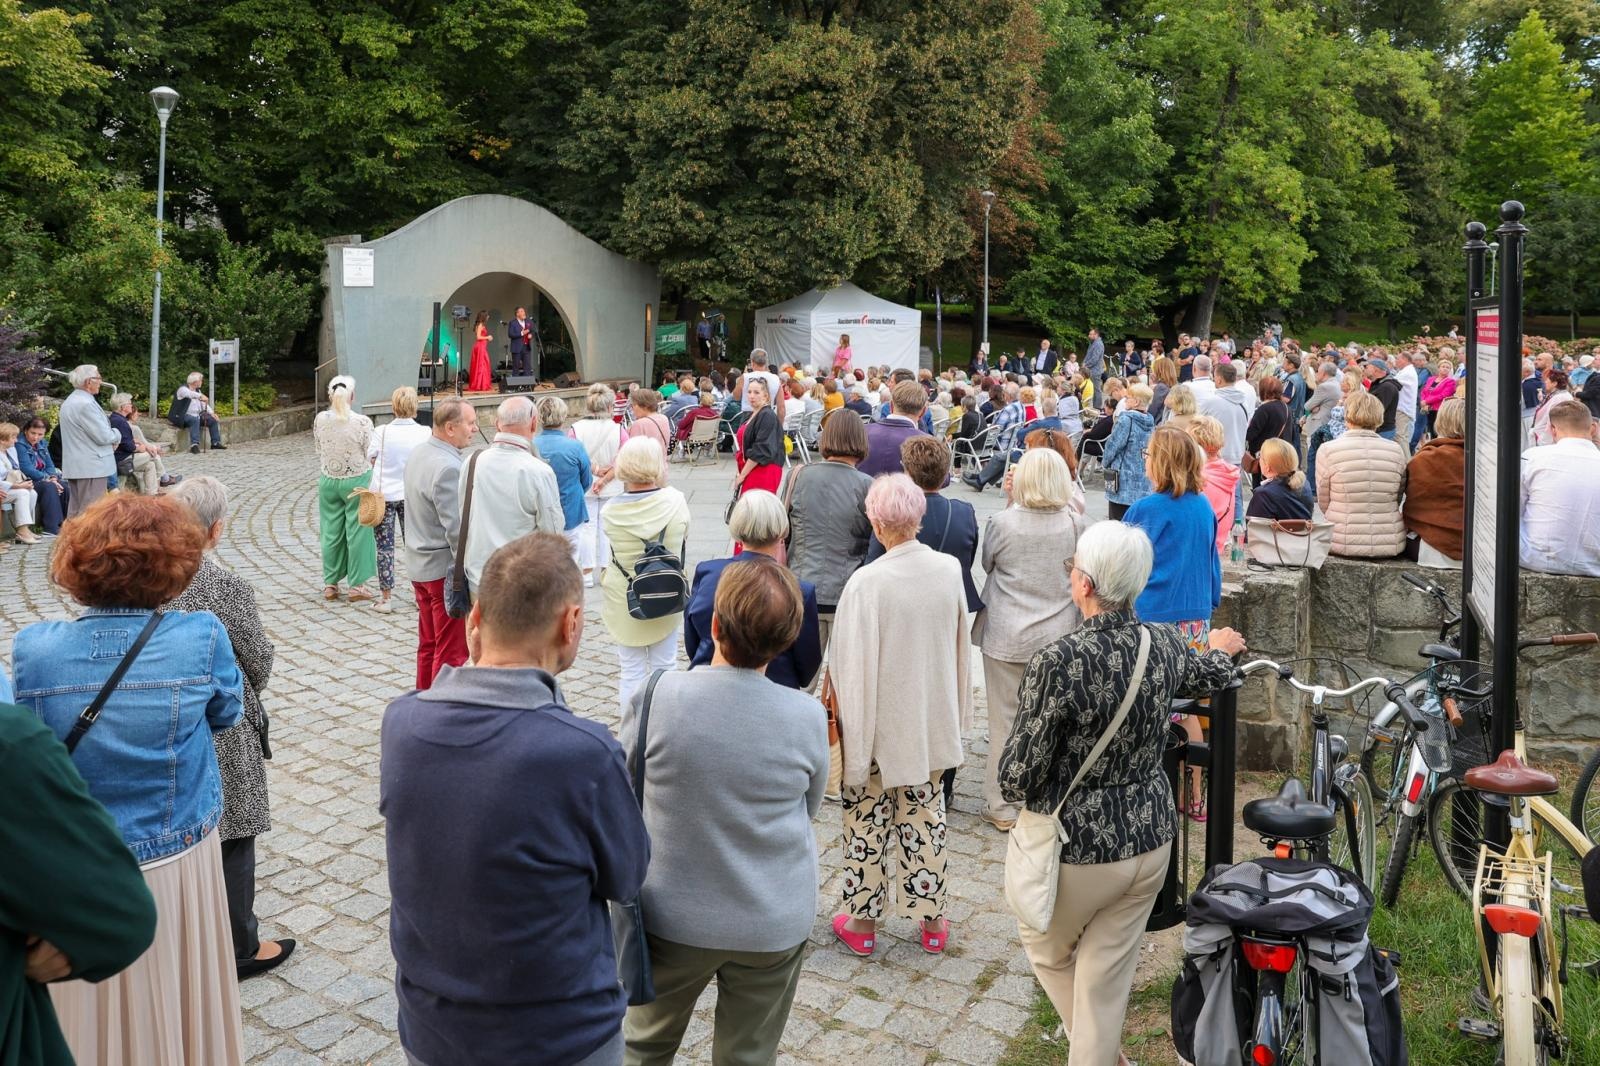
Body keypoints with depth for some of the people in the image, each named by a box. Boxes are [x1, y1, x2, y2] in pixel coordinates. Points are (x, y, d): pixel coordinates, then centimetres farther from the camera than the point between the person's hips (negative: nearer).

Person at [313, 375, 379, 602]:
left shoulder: (320, 420, -6)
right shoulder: (362, 422, -17)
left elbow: (318, 453, 5)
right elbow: (370, 456, -10)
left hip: (328, 481, 4)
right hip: (357, 481, -3)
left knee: (331, 532, 13)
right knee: (357, 532, 6)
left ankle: (330, 584, 22)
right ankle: (356, 585, 11)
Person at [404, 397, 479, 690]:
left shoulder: (418, 453, 7)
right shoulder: (448, 468, -24)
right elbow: (456, 528, -24)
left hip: (419, 565, 10)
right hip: (445, 569, -10)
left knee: (428, 644, 19)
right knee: (451, 651, 1)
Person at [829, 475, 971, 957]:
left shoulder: (867, 582, -23)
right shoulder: (949, 570, -9)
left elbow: (853, 664, -18)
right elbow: (960, 646, 3)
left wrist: (847, 727, -6)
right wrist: (955, 711, 16)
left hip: (879, 721, -4)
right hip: (931, 718, 4)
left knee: (868, 820, 13)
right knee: (925, 815, 18)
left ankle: (864, 921, 26)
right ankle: (932, 919, 29)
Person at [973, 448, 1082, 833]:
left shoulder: (1001, 523, -13)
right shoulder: (1077, 526, -8)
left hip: (1007, 638, -2)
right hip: (1059, 637, 2)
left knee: (1006, 722, 8)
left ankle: (1002, 807, 17)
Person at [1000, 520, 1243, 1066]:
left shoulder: (1058, 661, -26)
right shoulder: (1165, 646, -7)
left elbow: (1019, 775, -21)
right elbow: (1206, 676, 19)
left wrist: (1014, 789, 3)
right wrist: (1221, 651, 42)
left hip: (1077, 846, -4)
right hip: (1151, 839, 4)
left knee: (1048, 952, 25)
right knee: (1107, 979, 17)